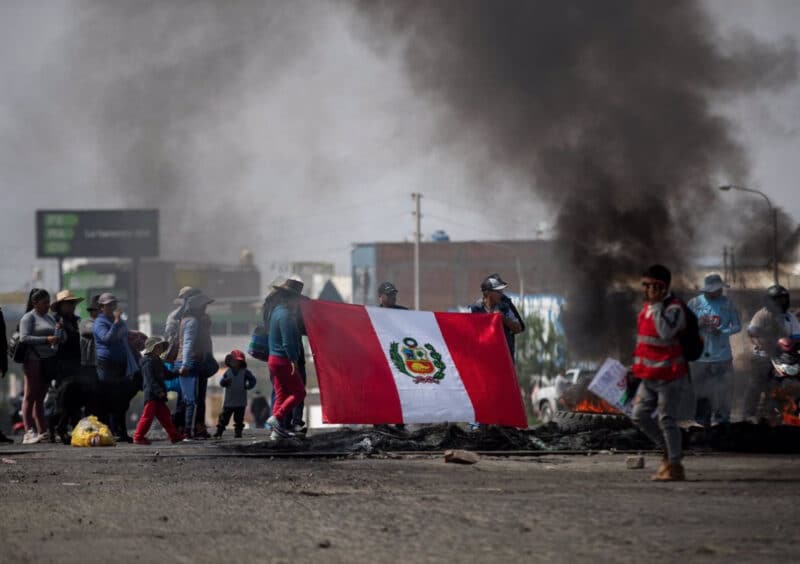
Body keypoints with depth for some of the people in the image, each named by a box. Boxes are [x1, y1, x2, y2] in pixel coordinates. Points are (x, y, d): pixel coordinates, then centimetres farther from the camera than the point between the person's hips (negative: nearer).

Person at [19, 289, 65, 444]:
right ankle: (28, 432, -10)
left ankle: (43, 432, 9)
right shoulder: (28, 318, -2)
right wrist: (46, 339, -21)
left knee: (40, 397, 9)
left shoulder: (50, 318, 21)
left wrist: (59, 331, 0)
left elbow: (63, 338, 23)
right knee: (30, 396, -6)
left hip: (49, 361, 7)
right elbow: (24, 338, -14)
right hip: (34, 360, -7)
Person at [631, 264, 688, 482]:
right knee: (640, 415, 12)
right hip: (648, 376, 9)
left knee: (667, 419, -5)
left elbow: (665, 332, -33)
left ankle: (675, 466, 4)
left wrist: (657, 305, -28)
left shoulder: (674, 308, -14)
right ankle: (669, 451, 26)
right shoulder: (647, 307, 13)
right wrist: (637, 366, 24)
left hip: (668, 376, -9)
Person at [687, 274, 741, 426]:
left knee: (722, 392, 0)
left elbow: (737, 326, 1)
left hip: (722, 356, 0)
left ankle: (722, 423, 9)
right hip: (700, 356, 0)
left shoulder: (727, 303, -1)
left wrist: (721, 332, -16)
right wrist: (698, 324, -18)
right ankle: (703, 424, 20)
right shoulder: (694, 303, -1)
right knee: (701, 392, 8)